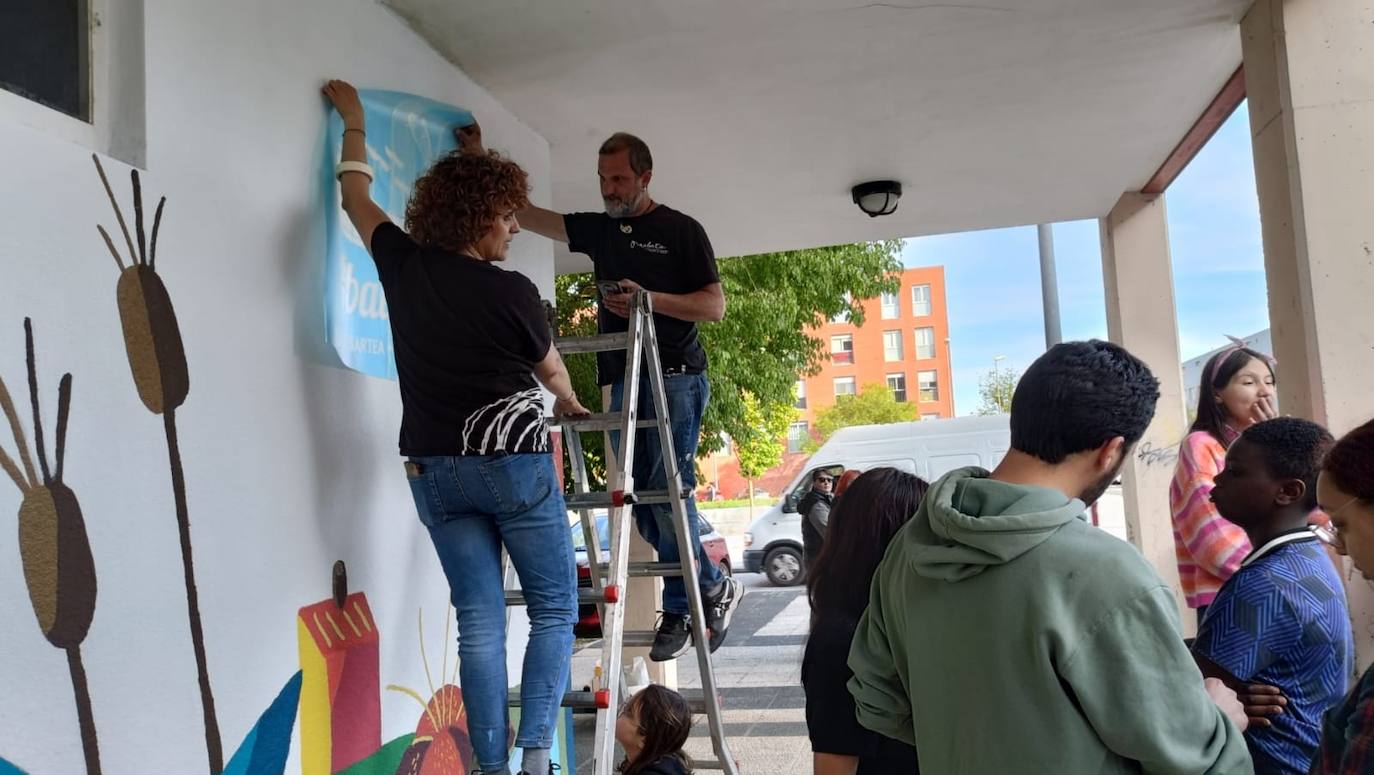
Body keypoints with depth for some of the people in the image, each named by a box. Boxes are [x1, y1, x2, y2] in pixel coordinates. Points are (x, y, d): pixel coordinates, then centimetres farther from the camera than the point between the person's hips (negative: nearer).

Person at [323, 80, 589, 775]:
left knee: (478, 624, 8)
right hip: (513, 463, -5)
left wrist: (353, 122, 36)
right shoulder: (512, 293, -9)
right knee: (555, 610, 8)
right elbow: (549, 369, 9)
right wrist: (571, 403, 32)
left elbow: (356, 197, 21)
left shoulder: (402, 264, 1)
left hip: (434, 471, 5)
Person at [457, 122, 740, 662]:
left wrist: (651, 298, -15)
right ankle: (714, 589, 16)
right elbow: (523, 213, 18)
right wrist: (480, 162, 13)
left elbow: (715, 306, -3)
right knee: (641, 500, 3)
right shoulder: (597, 229, 17)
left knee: (667, 491, -11)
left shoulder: (681, 231, 3)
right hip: (621, 381, 6)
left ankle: (679, 609, 4)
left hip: (675, 377, -5)